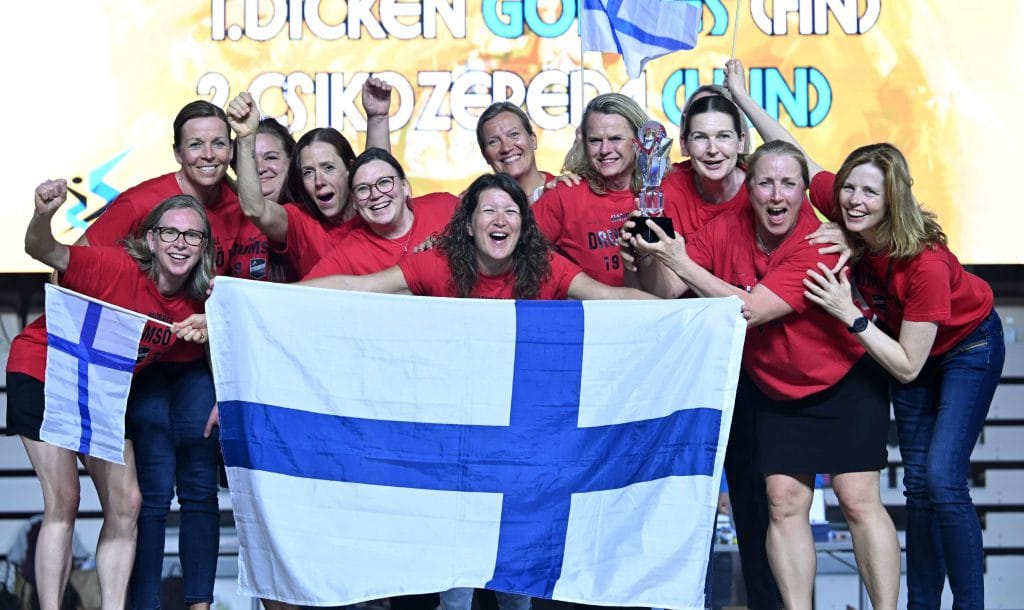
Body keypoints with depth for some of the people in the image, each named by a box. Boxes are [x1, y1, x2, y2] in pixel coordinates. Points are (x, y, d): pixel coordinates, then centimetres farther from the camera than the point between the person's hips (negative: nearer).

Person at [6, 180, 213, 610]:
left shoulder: (195, 307, -9)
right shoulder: (119, 268, -27)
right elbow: (42, 251, -36)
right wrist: (43, 215, -58)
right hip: (44, 372, -6)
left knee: (126, 503, 2)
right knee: (63, 501, -12)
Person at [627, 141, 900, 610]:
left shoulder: (819, 245, -26)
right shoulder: (726, 229, -11)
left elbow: (750, 310, -33)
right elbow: (664, 291, -13)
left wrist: (681, 262, -35)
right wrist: (646, 256, -34)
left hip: (846, 382, -4)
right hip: (776, 388, 4)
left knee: (858, 500, -7)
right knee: (784, 500, -1)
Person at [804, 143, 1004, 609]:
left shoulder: (926, 262, -37)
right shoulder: (849, 237, -22)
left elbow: (906, 367, -31)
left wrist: (851, 316, -38)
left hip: (967, 347, -6)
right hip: (908, 346, 6)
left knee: (943, 480, -17)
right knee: (918, 483, 5)